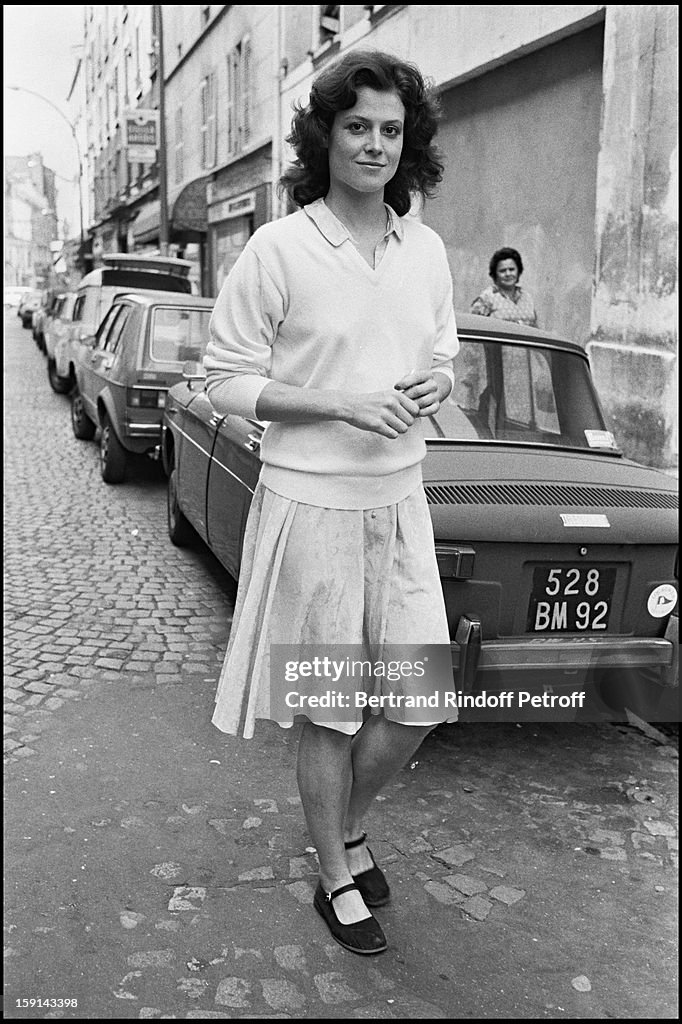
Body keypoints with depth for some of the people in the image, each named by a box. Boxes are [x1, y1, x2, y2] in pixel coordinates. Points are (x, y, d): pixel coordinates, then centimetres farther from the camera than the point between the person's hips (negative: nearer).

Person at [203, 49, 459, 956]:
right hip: (309, 506, -5)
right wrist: (342, 405, -19)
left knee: (421, 702, 7)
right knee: (330, 714, 7)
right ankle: (337, 881, 30)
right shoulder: (278, 250, -9)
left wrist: (436, 385, -6)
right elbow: (227, 381, -7)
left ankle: (348, 826, 36)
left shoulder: (427, 250, 7)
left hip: (399, 503, 5)